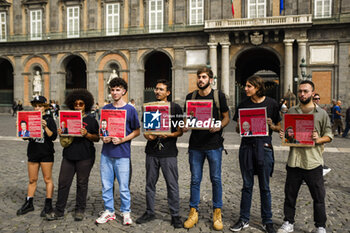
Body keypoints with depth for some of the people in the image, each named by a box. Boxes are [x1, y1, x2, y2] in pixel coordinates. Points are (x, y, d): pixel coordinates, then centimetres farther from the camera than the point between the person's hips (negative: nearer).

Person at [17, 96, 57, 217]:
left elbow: (53, 136, -13)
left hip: (46, 153, -4)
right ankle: (29, 204, 22)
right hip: (33, 152, 4)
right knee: (32, 180, 10)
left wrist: (45, 127, -26)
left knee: (47, 179, 3)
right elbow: (25, 136, 9)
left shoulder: (49, 120, -4)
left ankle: (48, 205, 11)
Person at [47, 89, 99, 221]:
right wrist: (61, 134, -3)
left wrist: (86, 134, -17)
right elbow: (63, 139, 19)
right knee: (63, 182, 3)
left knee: (82, 183, 5)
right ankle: (59, 211, 14)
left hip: (85, 157, -3)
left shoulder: (91, 120, 2)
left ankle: (80, 210, 18)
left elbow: (97, 138, -1)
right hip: (69, 155, 4)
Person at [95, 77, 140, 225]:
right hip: (106, 153, 4)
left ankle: (126, 212, 19)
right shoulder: (106, 109, 10)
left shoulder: (130, 110, -2)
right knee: (106, 185, 10)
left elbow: (137, 131, 0)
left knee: (123, 187, 1)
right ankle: (109, 211, 25)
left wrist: (122, 140, -13)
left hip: (122, 154, -4)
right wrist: (103, 137, -4)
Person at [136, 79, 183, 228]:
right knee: (150, 183, 11)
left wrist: (168, 135, -20)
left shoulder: (175, 108, 0)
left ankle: (175, 215, 13)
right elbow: (145, 130, 15)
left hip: (169, 153, -4)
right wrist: (148, 136, -7)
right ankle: (150, 212, 26)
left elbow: (180, 131, -2)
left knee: (172, 185, 0)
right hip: (151, 152, 4)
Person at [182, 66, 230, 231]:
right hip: (195, 145, 2)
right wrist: (185, 126, -6)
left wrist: (219, 127, -15)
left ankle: (217, 213, 19)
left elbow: (226, 117, 5)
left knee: (216, 179, 5)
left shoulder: (219, 96, 2)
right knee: (195, 179, 8)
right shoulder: (190, 97, 9)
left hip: (214, 144, -2)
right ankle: (193, 212, 20)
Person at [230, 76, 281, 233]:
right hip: (246, 146, 2)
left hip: (264, 146, -2)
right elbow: (237, 129, 11)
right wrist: (240, 126, -11)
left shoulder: (271, 104, 1)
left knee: (265, 186, 7)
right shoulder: (243, 105, 7)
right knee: (247, 185, 10)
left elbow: (279, 127, 6)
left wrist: (271, 126, -15)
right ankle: (244, 220, 22)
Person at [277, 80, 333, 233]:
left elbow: (329, 135, 5)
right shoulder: (291, 112, 10)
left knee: (318, 197, 7)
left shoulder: (321, 113, 4)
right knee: (290, 195, 11)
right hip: (294, 161, 2)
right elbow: (285, 132, 17)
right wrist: (283, 135, -5)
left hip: (313, 162, -2)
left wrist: (318, 139, -14)